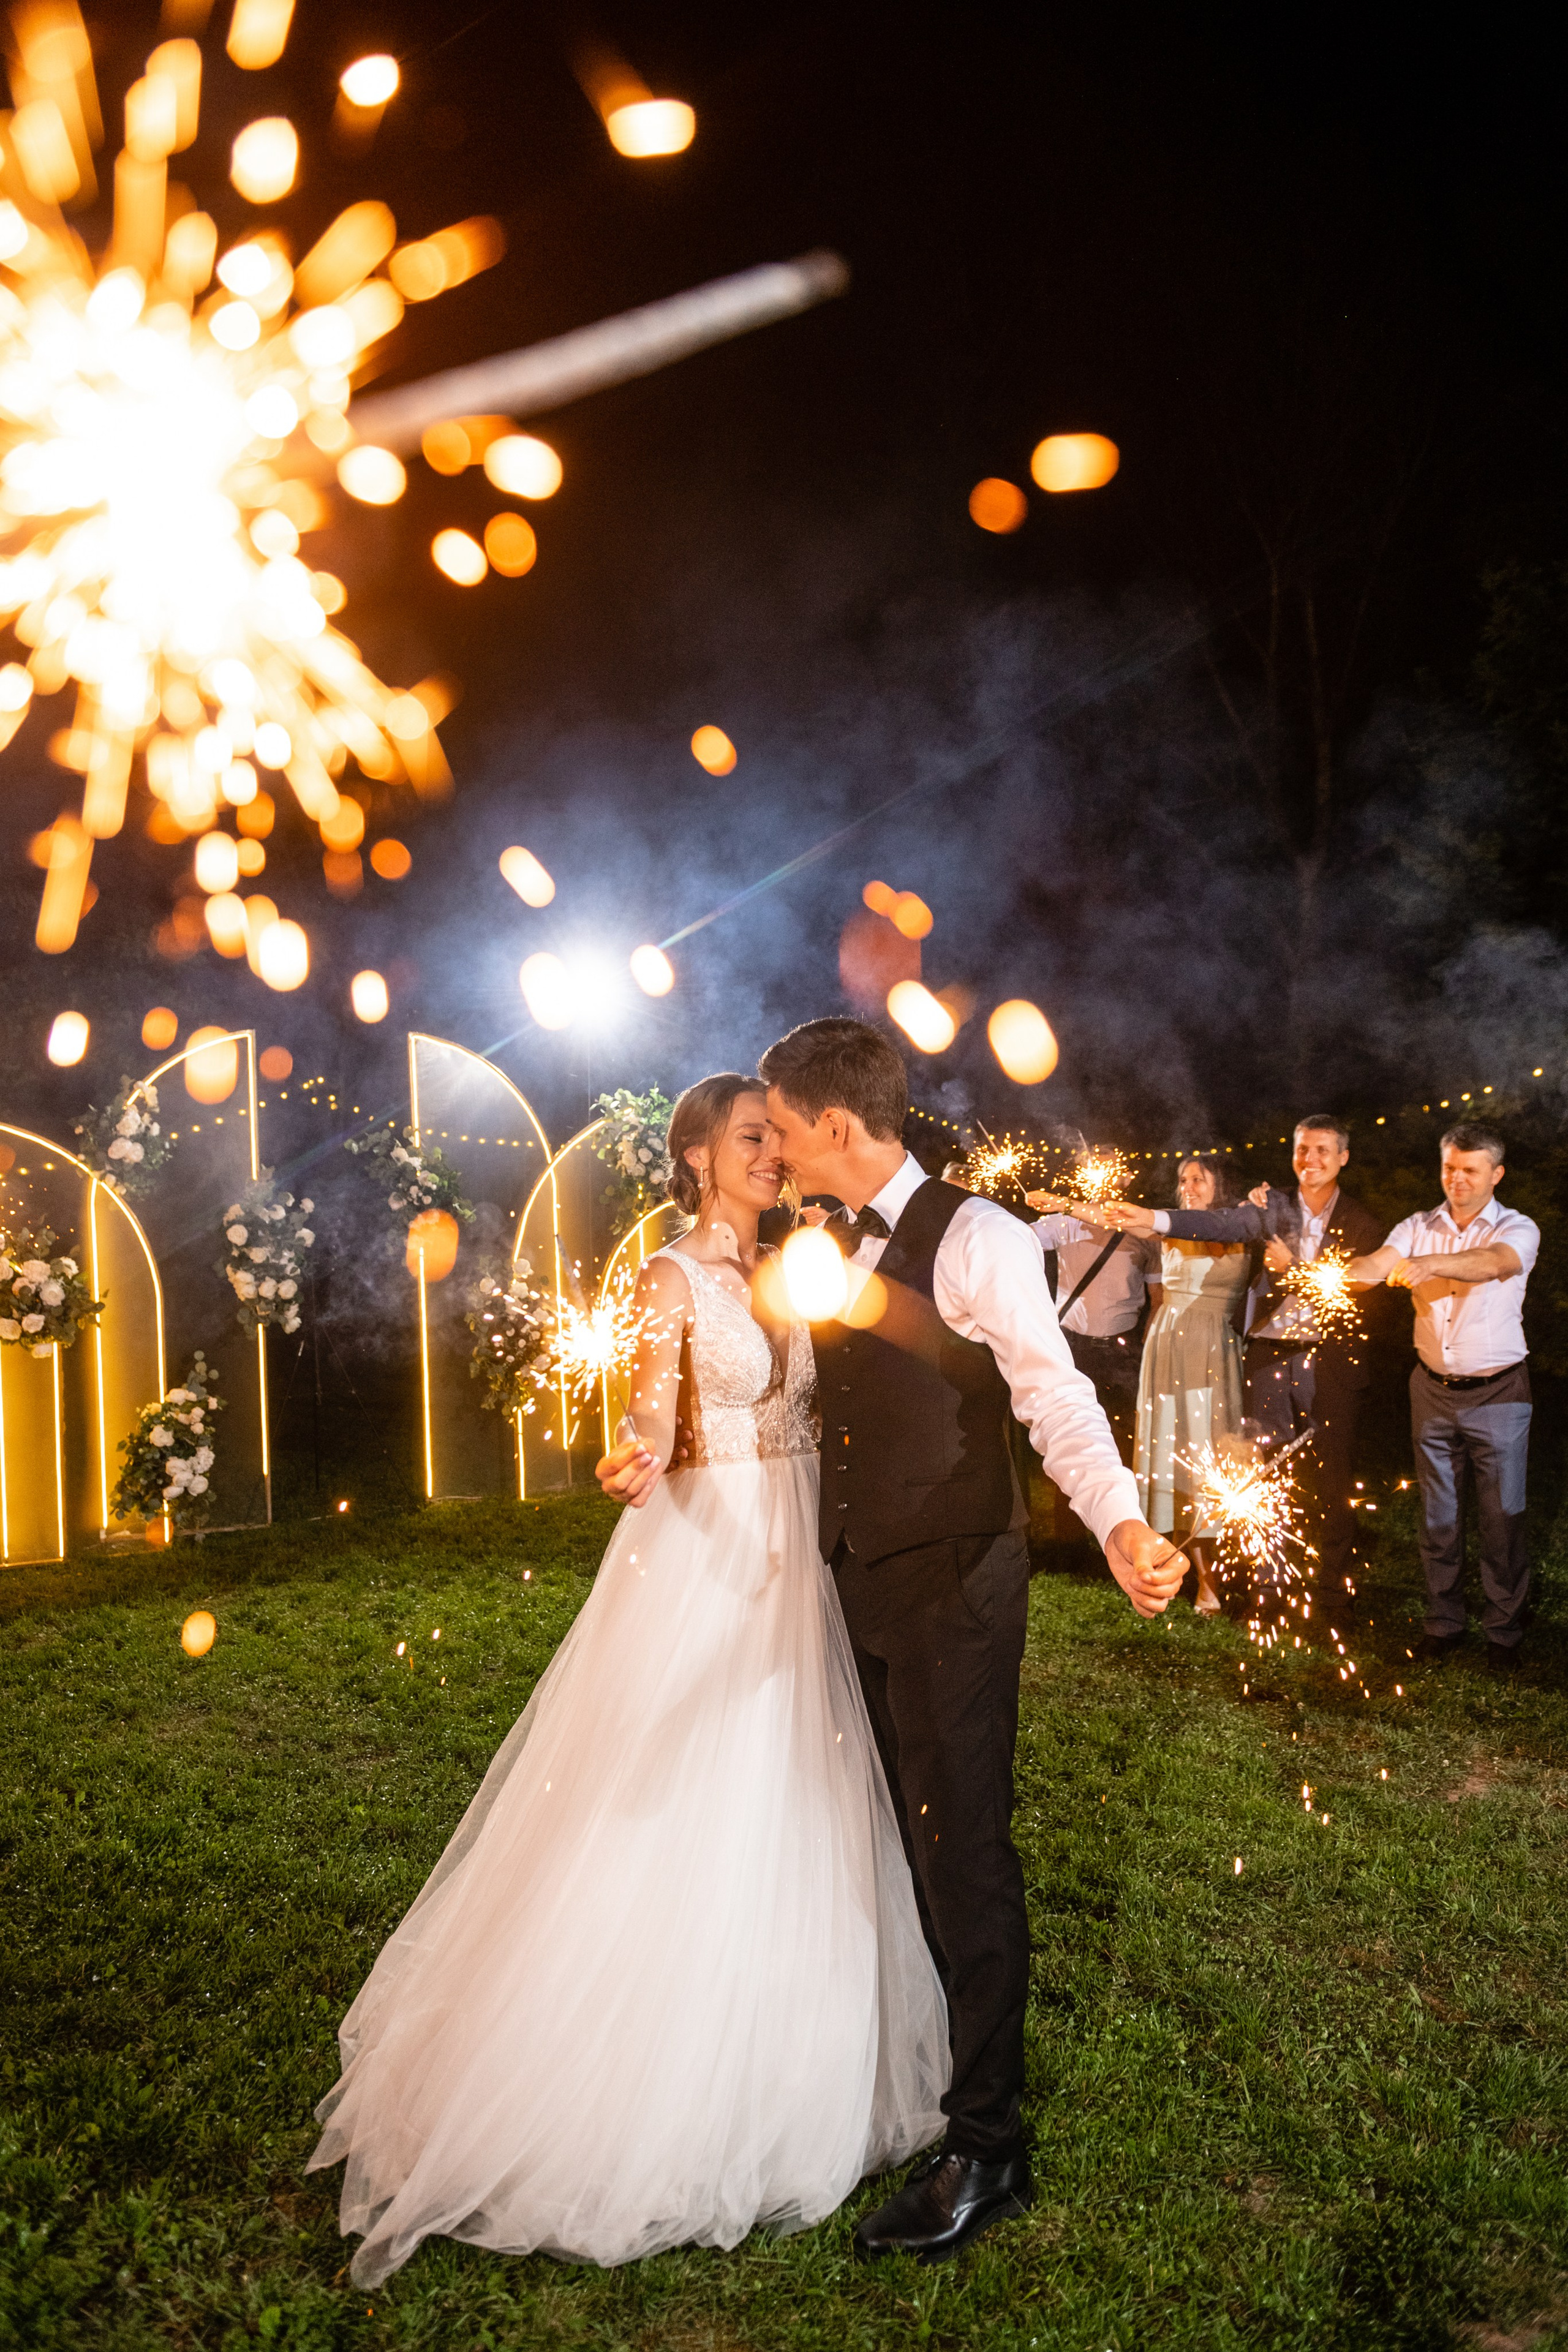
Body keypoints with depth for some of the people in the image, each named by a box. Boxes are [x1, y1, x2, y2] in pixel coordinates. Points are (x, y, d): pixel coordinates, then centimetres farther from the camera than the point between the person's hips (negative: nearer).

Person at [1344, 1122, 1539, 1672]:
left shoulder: (1517, 1229, -6)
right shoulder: (1418, 1228, 5)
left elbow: (1494, 1263, -28)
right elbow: (1376, 1265, -12)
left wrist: (1429, 1264, -46)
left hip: (1497, 1393, -3)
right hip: (1433, 1389, 3)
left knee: (1501, 1516, 3)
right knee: (1438, 1513, 11)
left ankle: (1504, 1632, 17)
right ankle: (1444, 1621, 24)